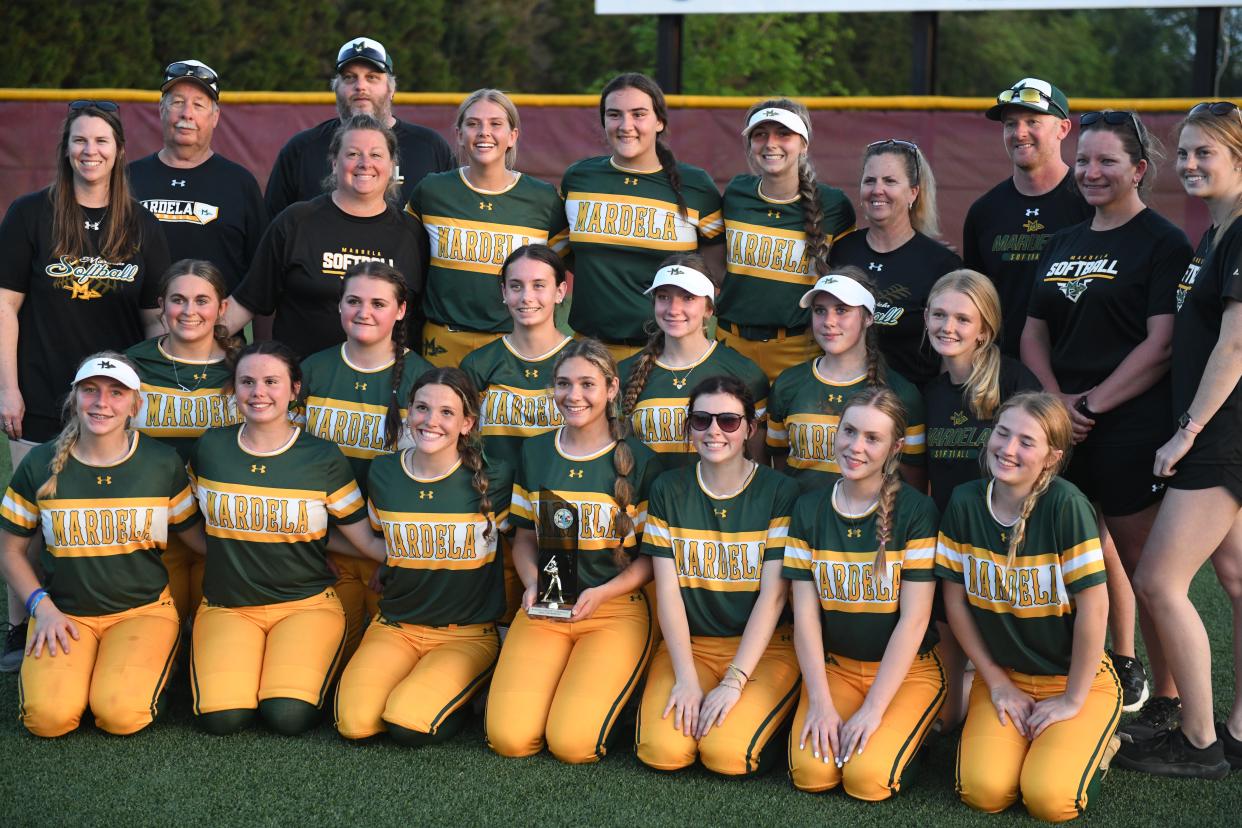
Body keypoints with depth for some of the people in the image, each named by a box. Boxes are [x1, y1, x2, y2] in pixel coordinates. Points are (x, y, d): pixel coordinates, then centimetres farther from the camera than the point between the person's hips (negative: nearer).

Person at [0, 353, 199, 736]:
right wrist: (42, 607, -6)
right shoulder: (41, 464, -1)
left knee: (122, 714, -26)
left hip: (143, 608, -1)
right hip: (65, 612, 1)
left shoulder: (162, 463, -2)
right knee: (49, 715, -25)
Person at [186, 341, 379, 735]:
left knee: (289, 716, -25)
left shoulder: (323, 458, -2)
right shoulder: (210, 449, 2)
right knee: (222, 717, -23)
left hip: (306, 603, -1)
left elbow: (366, 538, 2)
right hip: (227, 606, 1)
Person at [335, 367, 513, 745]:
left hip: (468, 633, -3)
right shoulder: (383, 473, 2)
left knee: (409, 724, -26)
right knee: (355, 722, -22)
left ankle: (465, 696, 5)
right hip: (395, 627, 3)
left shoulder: (494, 480, -9)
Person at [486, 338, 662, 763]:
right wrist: (532, 584, -5)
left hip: (616, 610, -3)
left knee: (572, 743, -22)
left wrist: (602, 594, -15)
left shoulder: (639, 461, -1)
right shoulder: (534, 452, 10)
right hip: (544, 610, 3)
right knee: (509, 738, -17)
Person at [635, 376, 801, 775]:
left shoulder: (780, 492, -4)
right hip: (688, 642, 2)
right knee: (662, 750, -23)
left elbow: (773, 595, -9)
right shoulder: (668, 490, 3)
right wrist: (686, 678, -12)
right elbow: (667, 589, -1)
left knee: (728, 753, -26)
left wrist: (733, 682, -17)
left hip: (763, 647, -2)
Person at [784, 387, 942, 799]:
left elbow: (914, 618, -14)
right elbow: (805, 612, -2)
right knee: (811, 772, -21)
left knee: (867, 777, -23)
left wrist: (872, 708, -18)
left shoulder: (916, 511, -11)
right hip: (833, 665, 3)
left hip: (907, 670, -2)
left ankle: (905, 730, 7)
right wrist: (820, 702, -12)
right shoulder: (808, 509, 0)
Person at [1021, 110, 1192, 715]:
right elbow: (1034, 332, 15)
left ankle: (1168, 698, 4)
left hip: (1133, 430, -7)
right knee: (1094, 548, 15)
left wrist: (1093, 403, -15)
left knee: (1143, 560, -4)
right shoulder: (1064, 243, 16)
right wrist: (1056, 400, -2)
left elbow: (1161, 345, -14)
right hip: (1066, 431, 7)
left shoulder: (1163, 243, -5)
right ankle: (1121, 665, 33)